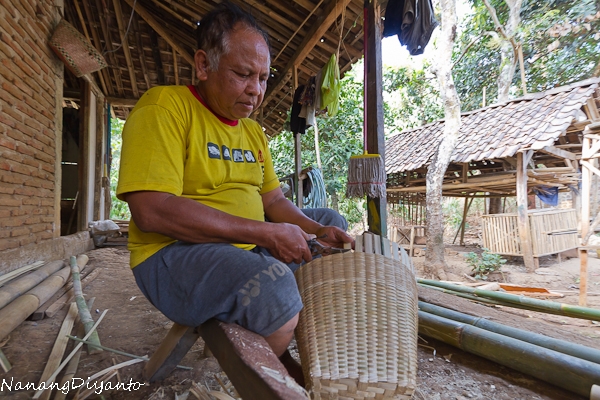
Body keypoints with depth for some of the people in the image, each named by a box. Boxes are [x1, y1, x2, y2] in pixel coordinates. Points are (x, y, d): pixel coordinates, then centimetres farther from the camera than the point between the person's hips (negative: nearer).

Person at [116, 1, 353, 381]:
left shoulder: (254, 131, 14)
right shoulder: (165, 107, -11)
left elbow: (274, 200, 14)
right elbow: (151, 211, -22)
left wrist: (318, 230, -6)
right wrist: (265, 232, -23)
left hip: (250, 249, 9)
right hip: (174, 254, -8)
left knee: (332, 223, 14)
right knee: (277, 288, -35)